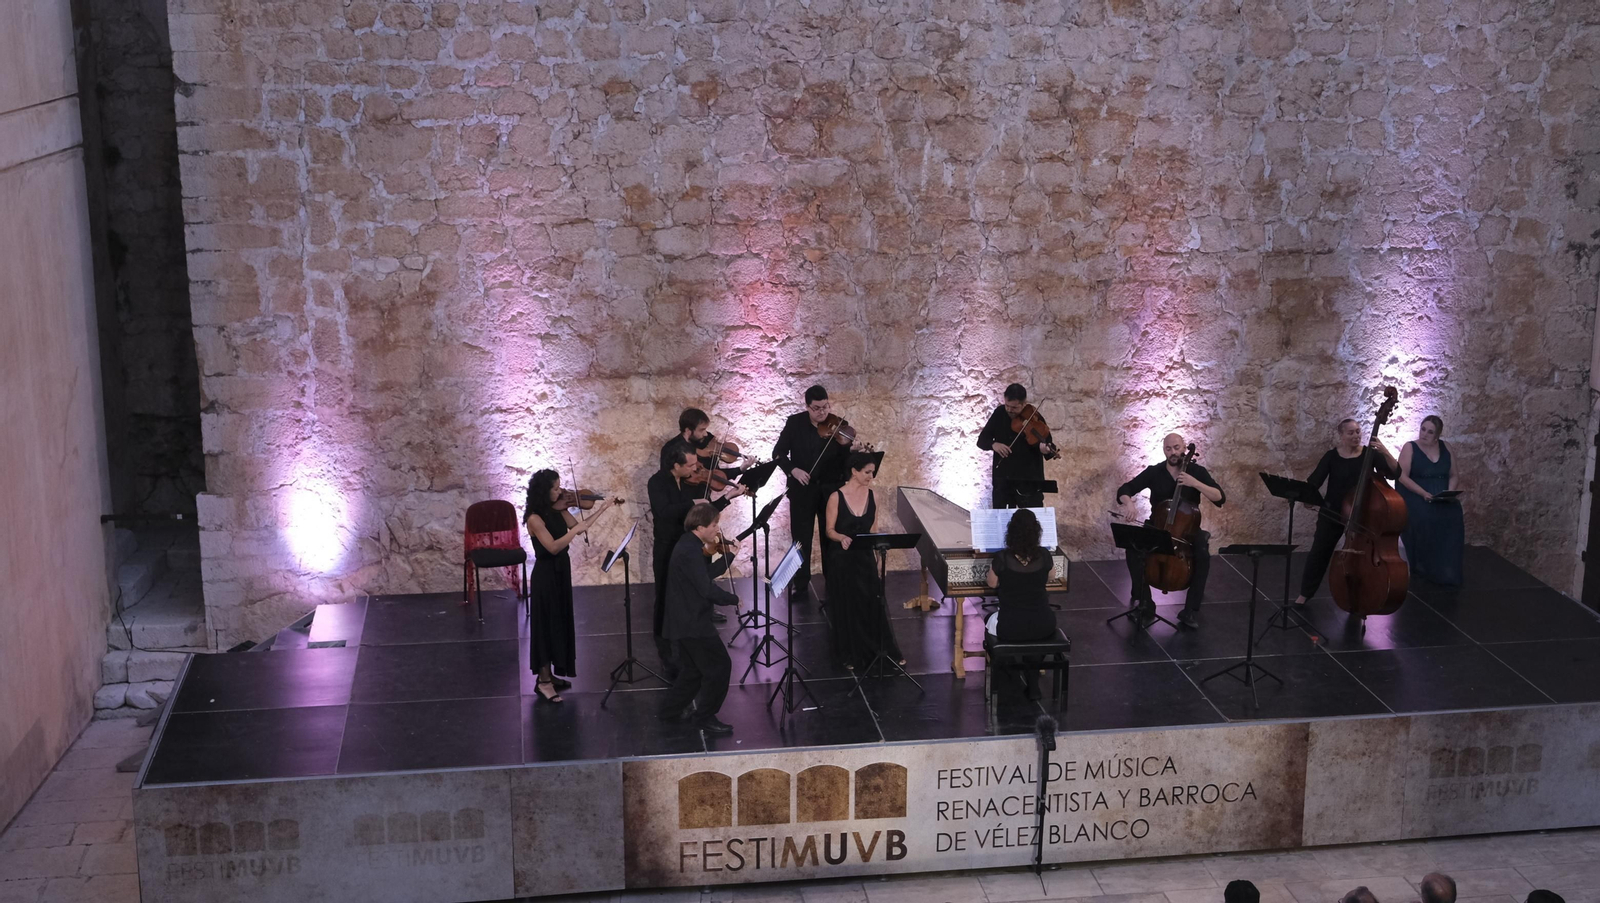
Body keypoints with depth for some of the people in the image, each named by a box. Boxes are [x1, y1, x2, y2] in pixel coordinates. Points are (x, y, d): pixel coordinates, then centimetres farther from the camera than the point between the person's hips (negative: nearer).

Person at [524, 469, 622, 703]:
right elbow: (553, 547, -28)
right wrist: (575, 530, -32)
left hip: (561, 571, 8)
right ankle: (544, 681, 6)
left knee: (561, 622, 15)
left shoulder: (557, 510, 2)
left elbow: (578, 527, 7)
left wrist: (602, 508, 3)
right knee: (547, 624, -2)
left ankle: (554, 673, 26)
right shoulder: (535, 519, -22)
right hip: (546, 575, -8)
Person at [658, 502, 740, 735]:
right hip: (693, 623, -10)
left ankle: (670, 710, 30)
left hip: (684, 621, 10)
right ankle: (706, 718, 5)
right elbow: (707, 588, -26)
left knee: (693, 669, 21)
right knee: (720, 666, -2)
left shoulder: (689, 546, 11)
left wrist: (729, 556, 5)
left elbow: (708, 574, 13)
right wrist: (733, 599, -13)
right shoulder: (690, 552, -22)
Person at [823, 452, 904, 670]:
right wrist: (842, 538, -29)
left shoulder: (873, 496, 2)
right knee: (847, 606, 5)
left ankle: (887, 651, 10)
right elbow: (829, 530, -8)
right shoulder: (836, 497, -10)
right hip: (842, 559, -3)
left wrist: (877, 554, 8)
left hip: (865, 556, 3)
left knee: (874, 602, -1)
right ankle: (851, 655, 18)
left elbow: (873, 529, 9)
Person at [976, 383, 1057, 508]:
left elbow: (1046, 445, -10)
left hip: (1029, 480, -3)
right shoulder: (999, 414, 1)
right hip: (1002, 481, 3)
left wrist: (1045, 448, -34)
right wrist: (993, 444, -18)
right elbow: (982, 440, 4)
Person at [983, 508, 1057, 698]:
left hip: (1010, 629, -2)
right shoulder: (1044, 556, -11)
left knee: (992, 621, 34)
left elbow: (992, 584, 1)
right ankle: (1032, 684, 36)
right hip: (1043, 626, 2)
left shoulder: (1002, 559, -18)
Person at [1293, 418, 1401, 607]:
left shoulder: (1370, 454, -5)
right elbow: (1314, 480, -11)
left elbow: (1394, 473, -14)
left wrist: (1385, 453, -29)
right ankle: (1305, 593, 20)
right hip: (1332, 514, 0)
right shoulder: (1331, 456, -5)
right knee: (1319, 552, 6)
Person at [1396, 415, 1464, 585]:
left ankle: (1446, 571, -17)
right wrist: (1423, 493, -21)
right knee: (1422, 517, -33)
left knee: (1453, 516, -26)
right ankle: (1421, 568, -18)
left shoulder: (1445, 448, 12)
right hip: (1416, 496, -3)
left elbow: (1452, 475, 14)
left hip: (1442, 499, 3)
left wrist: (1450, 492, -8)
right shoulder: (1410, 447, -1)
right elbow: (1403, 476, -9)